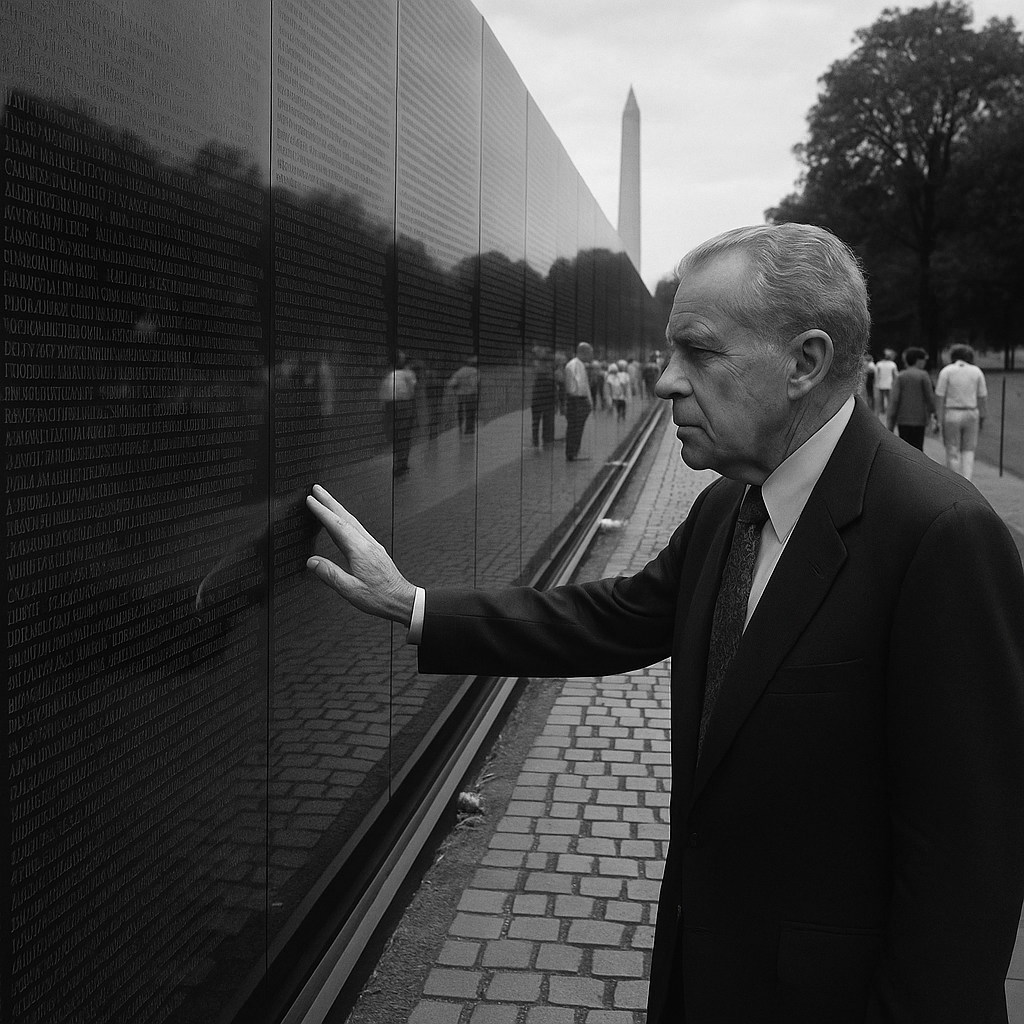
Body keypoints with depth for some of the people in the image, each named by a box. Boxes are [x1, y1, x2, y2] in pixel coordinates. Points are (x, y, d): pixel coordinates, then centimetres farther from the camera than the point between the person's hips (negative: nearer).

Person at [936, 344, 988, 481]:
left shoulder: (946, 371, -4)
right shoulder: (976, 371, 3)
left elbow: (939, 397, -8)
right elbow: (983, 397, 4)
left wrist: (939, 419, -5)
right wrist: (982, 417, 13)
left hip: (952, 414, -2)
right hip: (971, 413, 2)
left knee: (953, 452, 7)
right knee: (968, 450, 14)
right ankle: (967, 480, -2)